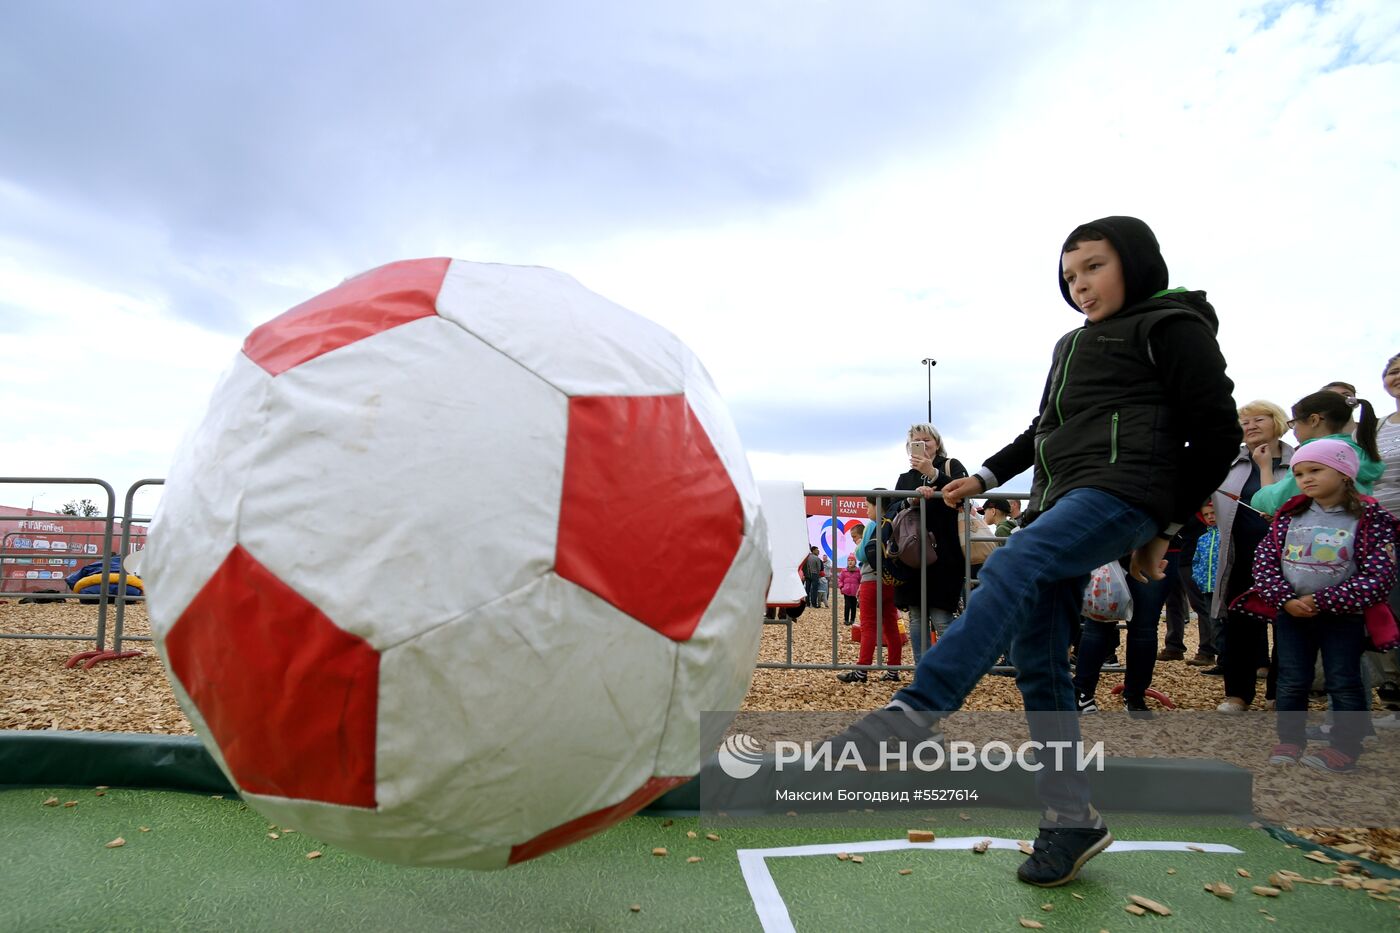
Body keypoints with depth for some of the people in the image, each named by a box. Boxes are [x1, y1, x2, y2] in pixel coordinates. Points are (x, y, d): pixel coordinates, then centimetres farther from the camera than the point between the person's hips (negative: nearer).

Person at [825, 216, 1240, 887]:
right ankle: (1071, 819, 6)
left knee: (1009, 571, -33)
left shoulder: (1172, 325, 5)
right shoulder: (1074, 345, 27)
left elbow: (1218, 432, 1)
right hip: (1061, 501, 8)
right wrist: (984, 479, 29)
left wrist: (1167, 527, 0)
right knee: (1036, 661, -1)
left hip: (1123, 490, -8)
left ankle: (917, 711, -43)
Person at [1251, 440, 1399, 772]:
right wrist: (1284, 599, -16)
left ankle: (1345, 748, 19)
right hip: (1291, 613, 4)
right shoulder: (1289, 517, 2)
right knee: (1291, 681, 9)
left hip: (1343, 617, -3)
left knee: (1343, 683, 5)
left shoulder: (1370, 520, -10)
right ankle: (1290, 740, 22)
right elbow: (1264, 560, -1)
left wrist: (1320, 601, -19)